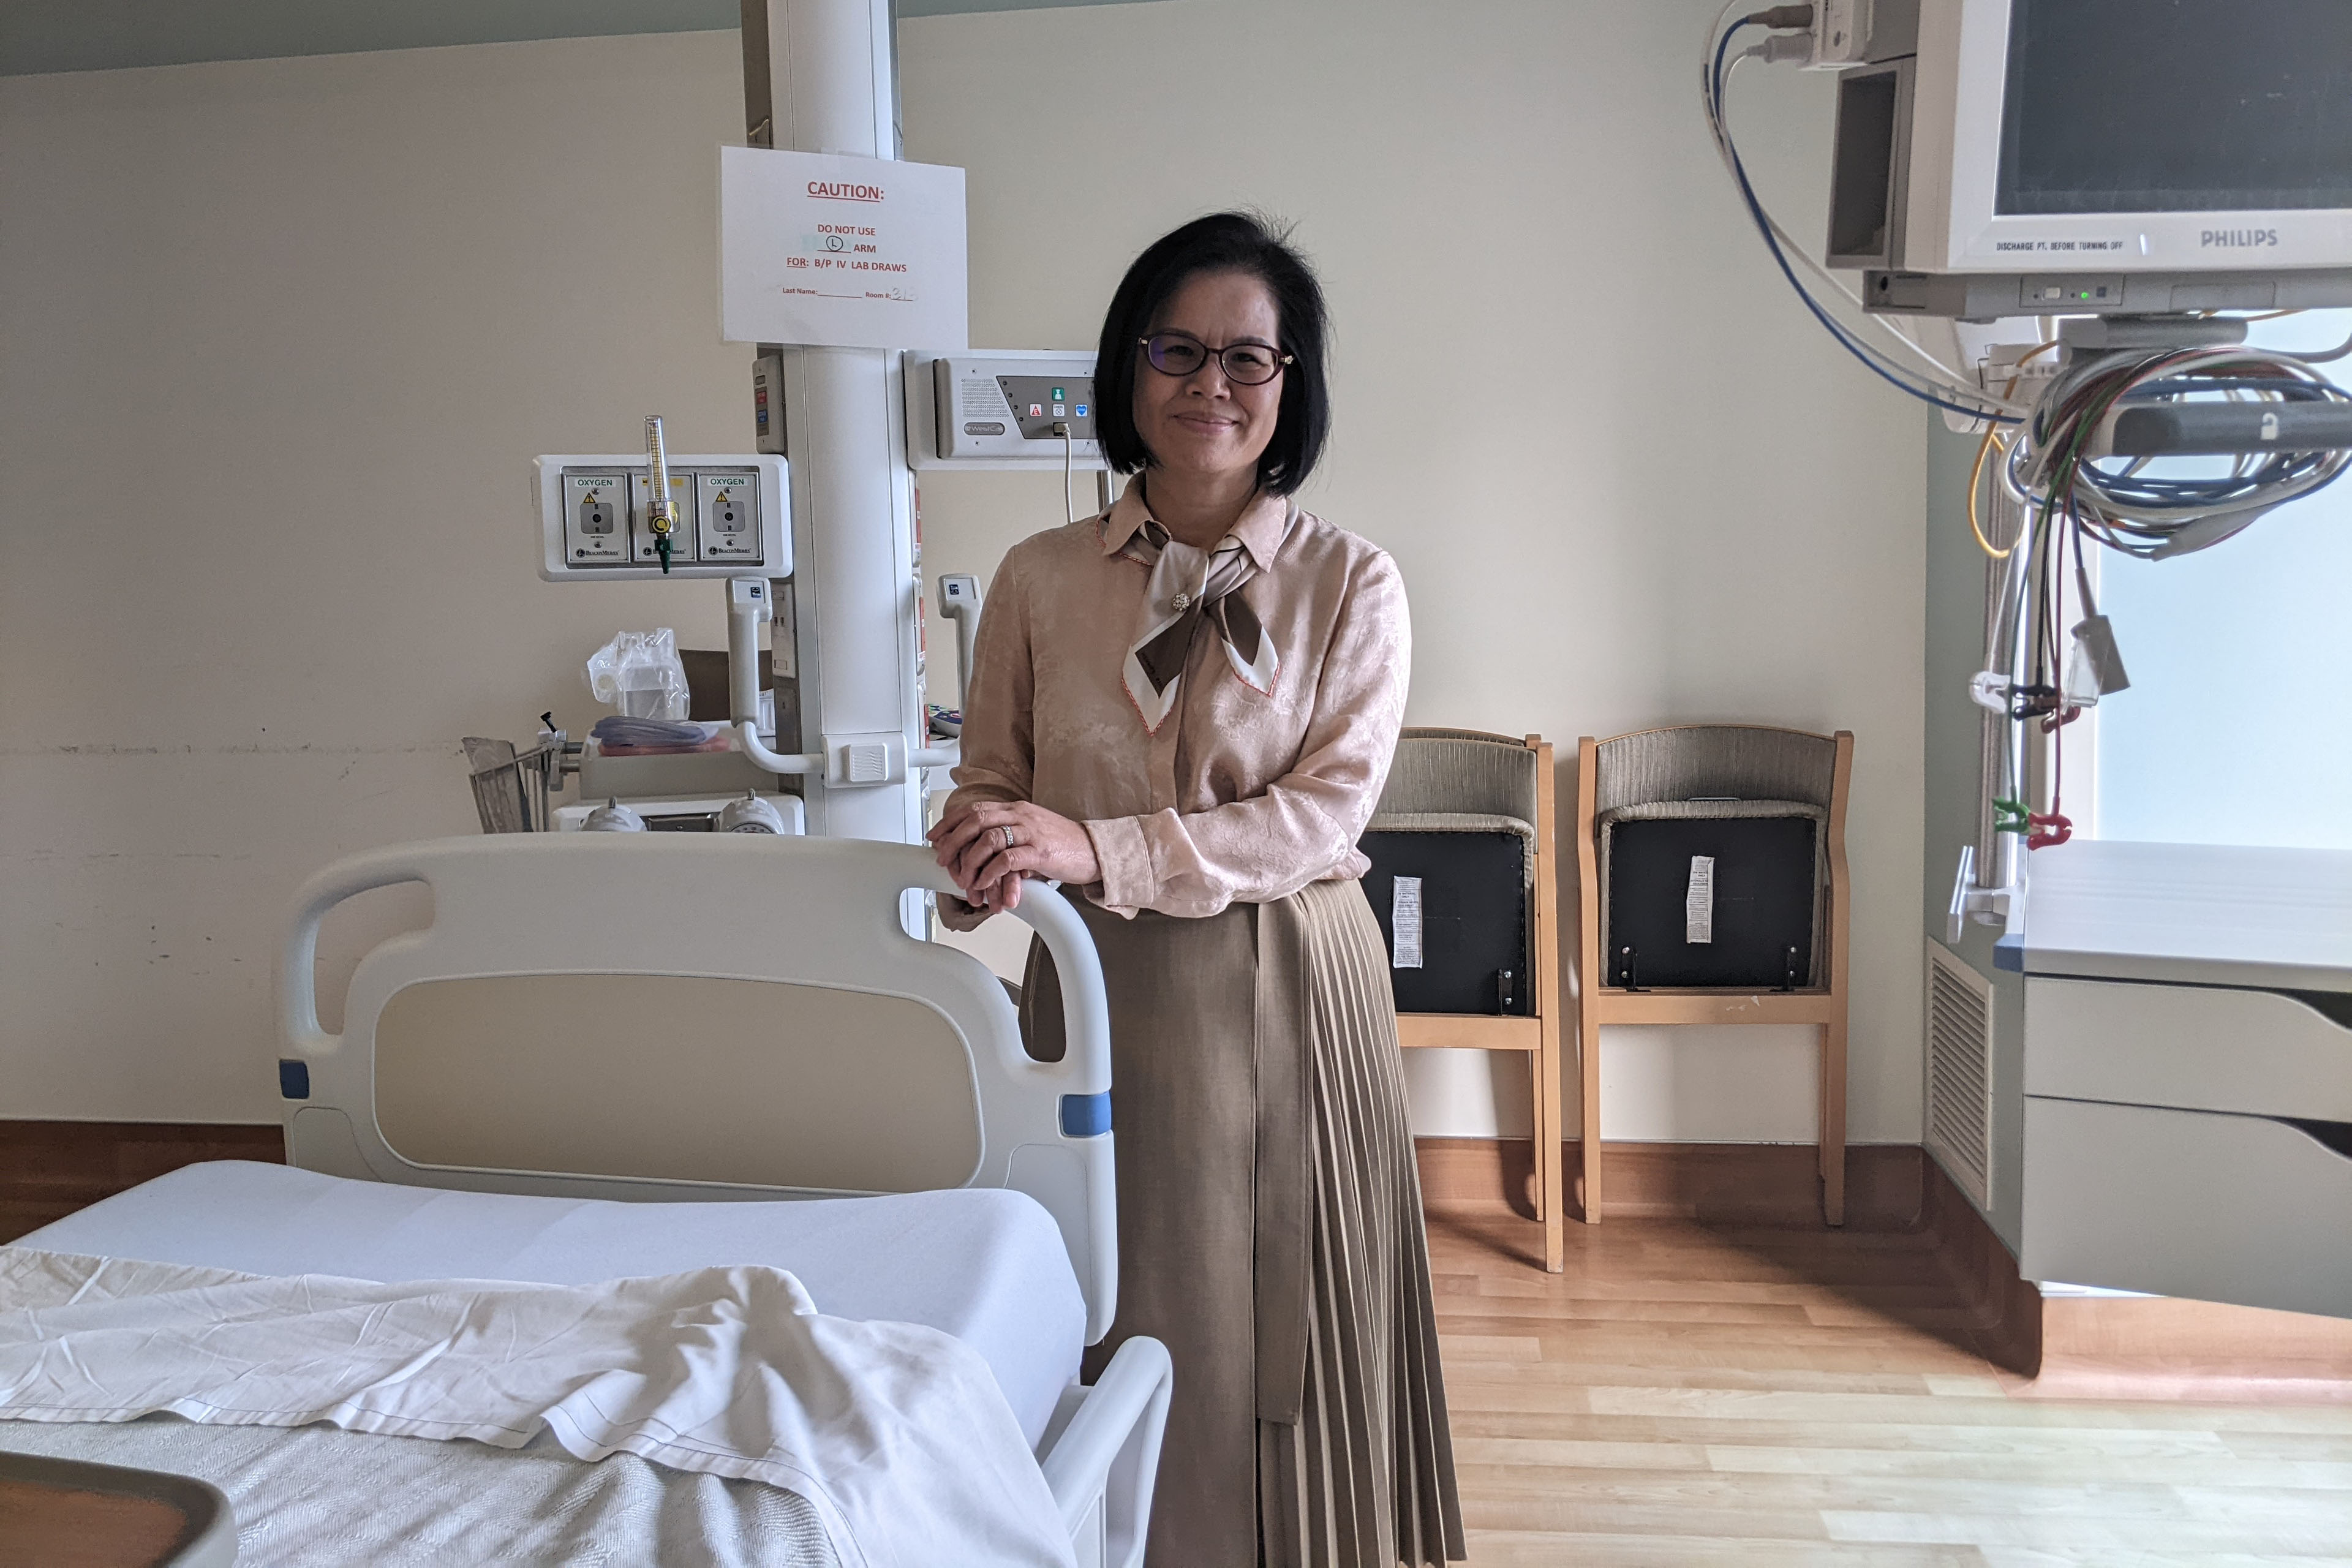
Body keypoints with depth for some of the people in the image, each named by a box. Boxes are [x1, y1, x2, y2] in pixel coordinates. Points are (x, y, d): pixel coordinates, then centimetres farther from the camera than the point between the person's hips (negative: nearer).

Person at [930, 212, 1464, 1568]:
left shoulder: (1353, 585, -3)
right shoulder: (1041, 579, 2)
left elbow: (1328, 812, -13)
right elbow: (990, 783, 8)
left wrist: (1097, 849, -22)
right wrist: (978, 857, -17)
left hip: (1288, 992, -1)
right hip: (1104, 994, 2)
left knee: (1287, 1319, 10)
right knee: (1117, 1319, 11)